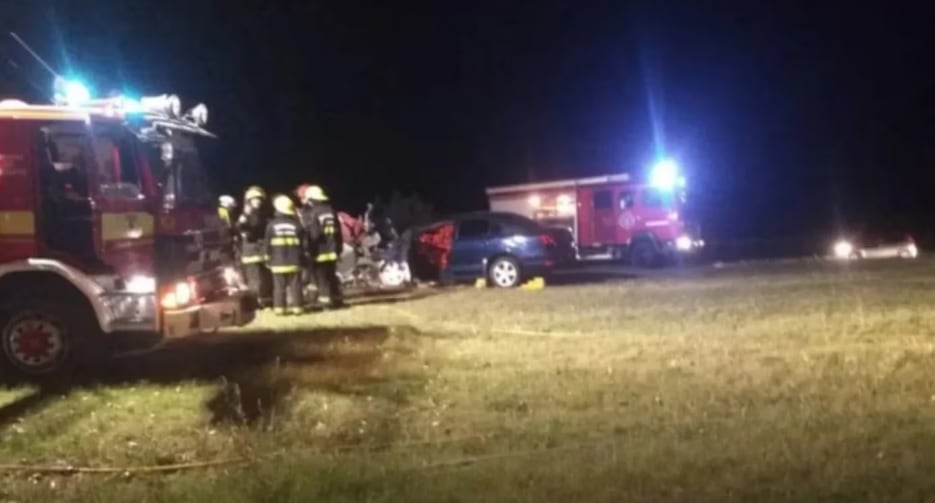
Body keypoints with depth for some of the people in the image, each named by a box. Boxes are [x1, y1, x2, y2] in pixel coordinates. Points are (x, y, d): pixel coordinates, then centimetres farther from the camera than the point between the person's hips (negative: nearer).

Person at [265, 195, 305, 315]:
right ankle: (297, 307, 4)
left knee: (279, 287, 4)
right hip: (294, 261, 0)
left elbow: (268, 244, 0)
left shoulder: (272, 224, -3)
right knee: (295, 286, 5)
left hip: (278, 262, 0)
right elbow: (303, 243, 2)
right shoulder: (296, 225, -2)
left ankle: (279, 308, 2)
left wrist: (268, 260, 10)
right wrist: (303, 259, 14)